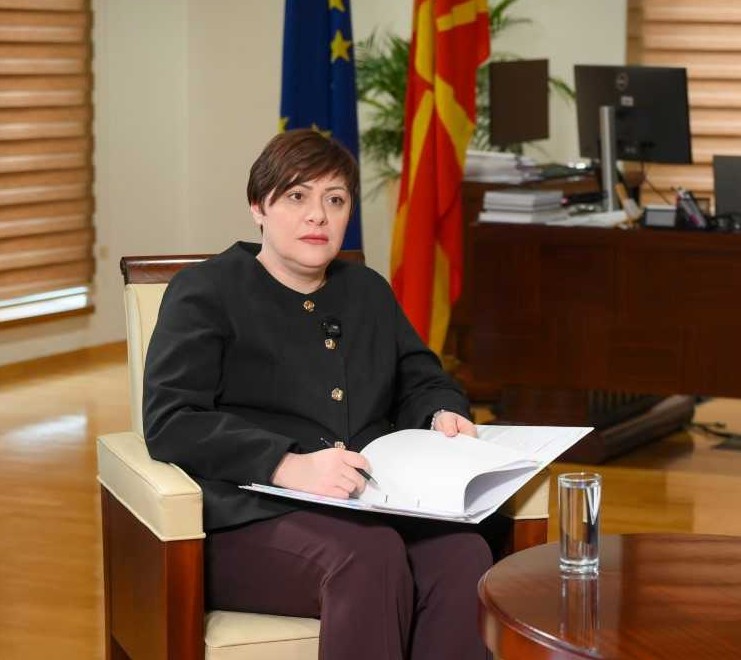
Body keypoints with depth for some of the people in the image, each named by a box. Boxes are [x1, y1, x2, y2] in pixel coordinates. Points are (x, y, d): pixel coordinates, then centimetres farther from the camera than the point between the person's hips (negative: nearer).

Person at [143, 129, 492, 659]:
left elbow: (420, 381, 35)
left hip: (378, 509, 5)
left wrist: (442, 414, 7)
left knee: (463, 555, -30)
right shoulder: (205, 292, 7)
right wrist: (289, 466, -20)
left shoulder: (369, 291, 27)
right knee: (370, 556, -37)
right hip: (254, 521, -5)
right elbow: (171, 424, -6)